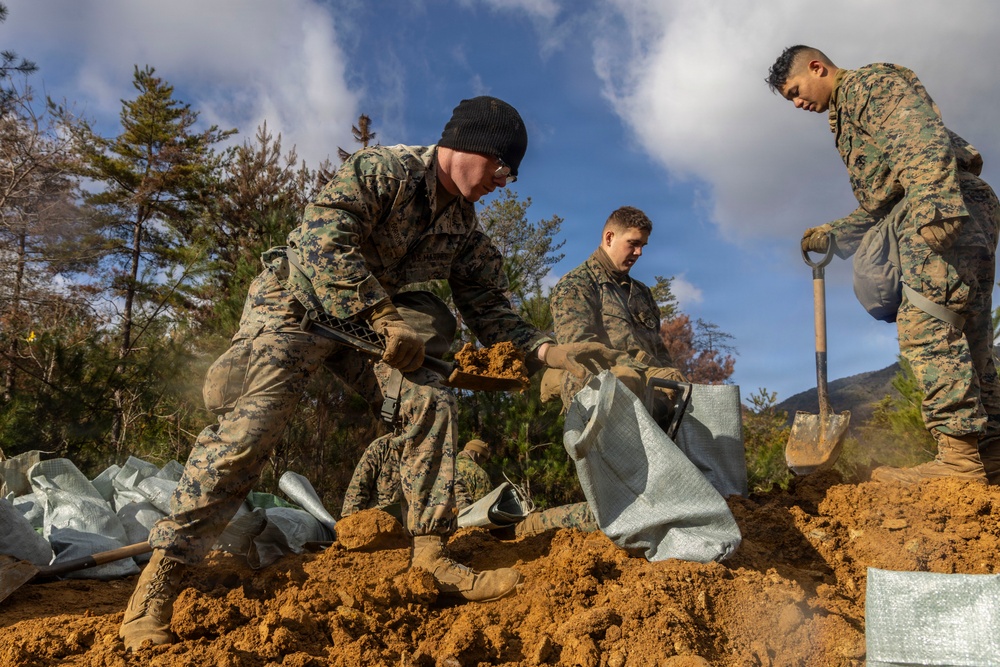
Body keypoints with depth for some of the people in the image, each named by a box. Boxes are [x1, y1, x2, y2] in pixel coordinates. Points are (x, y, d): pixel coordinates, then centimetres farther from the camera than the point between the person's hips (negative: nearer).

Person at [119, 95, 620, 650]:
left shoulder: (465, 232, 3)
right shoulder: (383, 169, -18)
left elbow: (490, 311, 2)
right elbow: (322, 237, -31)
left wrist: (547, 351, -15)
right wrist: (385, 317, -32)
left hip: (370, 321, 6)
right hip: (296, 301, -6)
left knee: (429, 402, -11)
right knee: (251, 426, -19)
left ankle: (430, 558, -5)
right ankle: (161, 575, -9)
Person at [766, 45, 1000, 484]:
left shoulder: (871, 81, 3)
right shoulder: (848, 117, 32)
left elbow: (924, 139, -16)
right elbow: (877, 207, 31)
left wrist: (934, 202, -29)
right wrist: (827, 236, 23)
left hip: (953, 208, -10)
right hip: (957, 218, 10)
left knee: (925, 326, -18)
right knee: (964, 344, 6)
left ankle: (961, 457, -20)